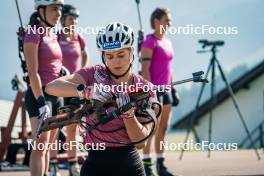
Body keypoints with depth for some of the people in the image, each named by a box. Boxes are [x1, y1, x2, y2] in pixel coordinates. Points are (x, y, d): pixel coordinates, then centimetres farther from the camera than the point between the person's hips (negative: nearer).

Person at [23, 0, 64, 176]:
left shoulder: (53, 35, 14)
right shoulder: (34, 34, -10)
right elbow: (33, 72, -16)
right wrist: (41, 101, -21)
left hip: (56, 95, 8)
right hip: (39, 95, -8)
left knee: (48, 146, 10)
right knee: (41, 145, -16)